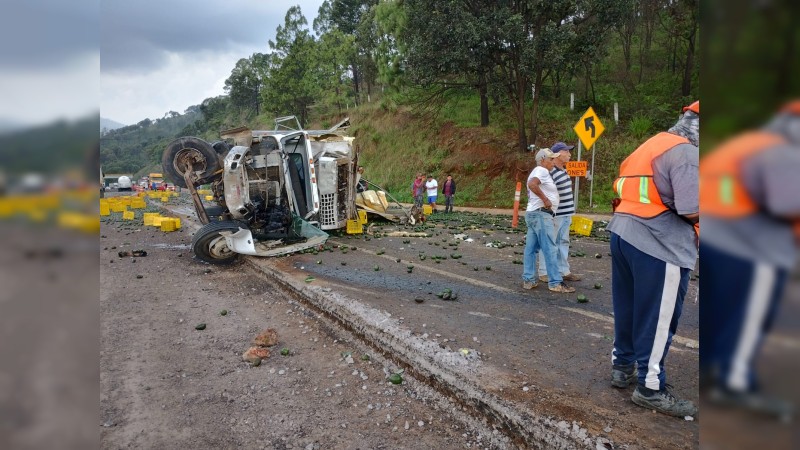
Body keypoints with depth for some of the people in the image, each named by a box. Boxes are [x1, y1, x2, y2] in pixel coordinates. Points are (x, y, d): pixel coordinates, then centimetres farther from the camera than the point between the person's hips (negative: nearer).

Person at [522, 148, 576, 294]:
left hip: (533, 213, 11)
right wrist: (545, 199, -24)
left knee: (531, 248, 8)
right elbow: (532, 184, -29)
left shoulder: (537, 172, 22)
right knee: (549, 249, -8)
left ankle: (528, 280, 10)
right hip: (541, 214, -11)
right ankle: (555, 283, -6)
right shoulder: (542, 171, -11)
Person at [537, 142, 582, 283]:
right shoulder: (550, 172, -19)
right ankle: (544, 273, 8)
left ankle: (564, 272, 22)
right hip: (554, 215, -10)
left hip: (565, 215, 10)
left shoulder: (563, 171, 12)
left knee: (563, 243, 14)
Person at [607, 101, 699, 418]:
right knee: (657, 318, 1)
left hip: (623, 233, 9)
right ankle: (650, 388, 11)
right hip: (659, 245, -9)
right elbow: (692, 211, -19)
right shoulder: (685, 152, -11)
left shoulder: (649, 146, 19)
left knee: (628, 309, 18)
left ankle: (622, 367, 31)